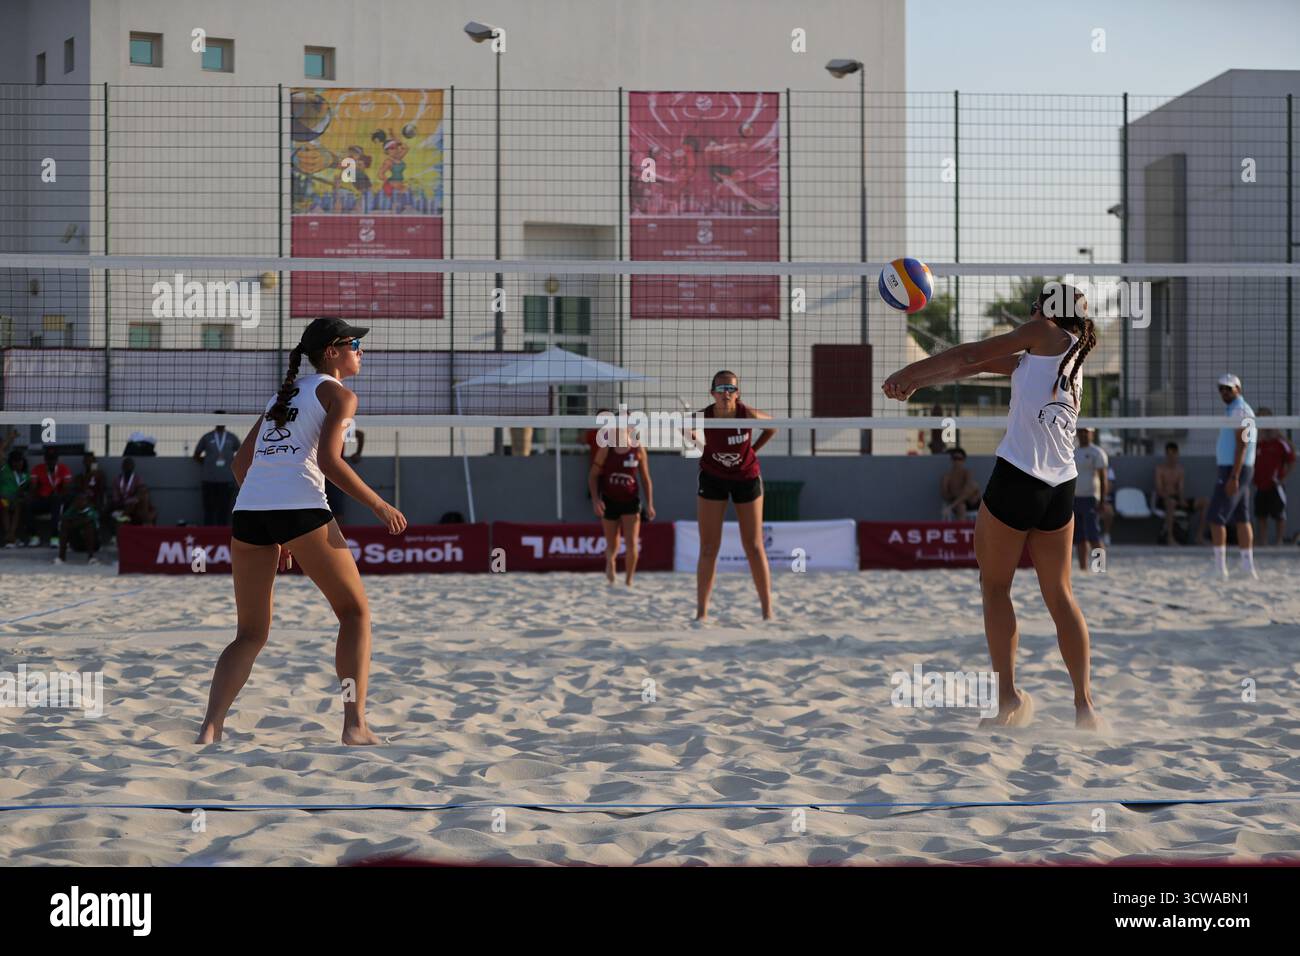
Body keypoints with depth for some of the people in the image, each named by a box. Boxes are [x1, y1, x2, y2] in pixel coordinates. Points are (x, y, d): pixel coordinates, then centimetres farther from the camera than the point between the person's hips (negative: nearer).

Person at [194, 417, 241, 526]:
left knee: (224, 508, -2)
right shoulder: (207, 438, 8)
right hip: (209, 479, -1)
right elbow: (196, 455, 16)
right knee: (209, 508, -2)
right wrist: (206, 463, 9)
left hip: (227, 480, 1)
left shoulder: (232, 438, 10)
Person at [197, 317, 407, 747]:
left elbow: (241, 463, 24)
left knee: (250, 634, 14)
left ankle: (209, 730, -3)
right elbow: (329, 459, -9)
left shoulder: (284, 394, 27)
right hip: (301, 510, -6)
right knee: (355, 612, 10)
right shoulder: (338, 394, 7)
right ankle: (355, 726, 1)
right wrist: (379, 506, -2)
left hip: (248, 512, 6)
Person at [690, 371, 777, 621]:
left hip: (746, 477, 0)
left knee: (754, 547, 3)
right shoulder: (703, 417, -19)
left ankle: (768, 611, 10)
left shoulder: (748, 415, -22)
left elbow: (772, 426, 0)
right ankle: (701, 612, 5)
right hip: (712, 478, 0)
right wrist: (692, 436, -12)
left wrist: (752, 450, -3)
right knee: (708, 548, -1)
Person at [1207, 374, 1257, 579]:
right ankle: (1248, 566, 9)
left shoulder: (1240, 411, -12)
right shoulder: (1234, 411, 18)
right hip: (1231, 470, 10)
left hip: (1233, 470, -10)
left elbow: (1241, 445, -19)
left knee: (1216, 518, -9)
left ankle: (1220, 567, -9)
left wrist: (1233, 477, -24)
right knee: (1242, 519, 8)